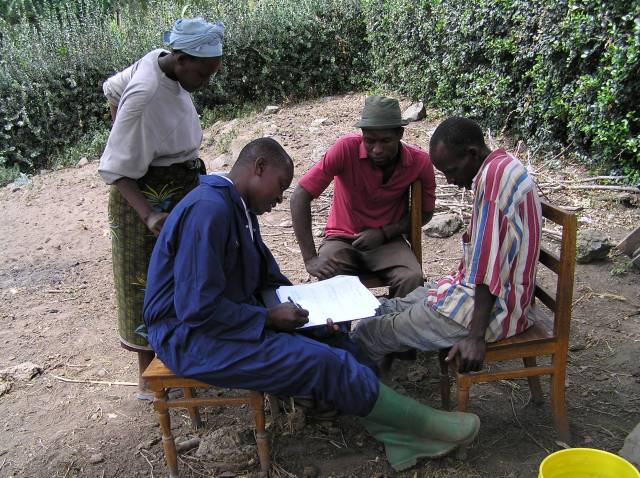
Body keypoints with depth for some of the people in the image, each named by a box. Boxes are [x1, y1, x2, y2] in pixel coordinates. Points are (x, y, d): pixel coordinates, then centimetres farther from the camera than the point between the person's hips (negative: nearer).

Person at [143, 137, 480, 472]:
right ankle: (421, 423, -1)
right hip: (192, 335, -10)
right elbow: (198, 309, -27)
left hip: (232, 318, 10)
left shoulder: (240, 209, 10)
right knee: (322, 363, -17)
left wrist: (305, 304, -1)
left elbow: (268, 278, 17)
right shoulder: (208, 209, -23)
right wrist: (269, 317, -17)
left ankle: (397, 432, -1)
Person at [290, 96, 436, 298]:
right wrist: (310, 258, -23)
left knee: (413, 280, -27)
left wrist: (385, 232, -12)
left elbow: (424, 213, 5)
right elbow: (300, 197, -19)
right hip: (342, 239, -1)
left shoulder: (420, 162, -11)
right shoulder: (346, 149, -19)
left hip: (387, 241, 2)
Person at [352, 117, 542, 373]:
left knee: (374, 332, -1)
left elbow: (490, 265, -27)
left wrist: (477, 335, -24)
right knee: (389, 308, 17)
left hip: (493, 304, -10)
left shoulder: (493, 176, -24)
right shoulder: (501, 167, 9)